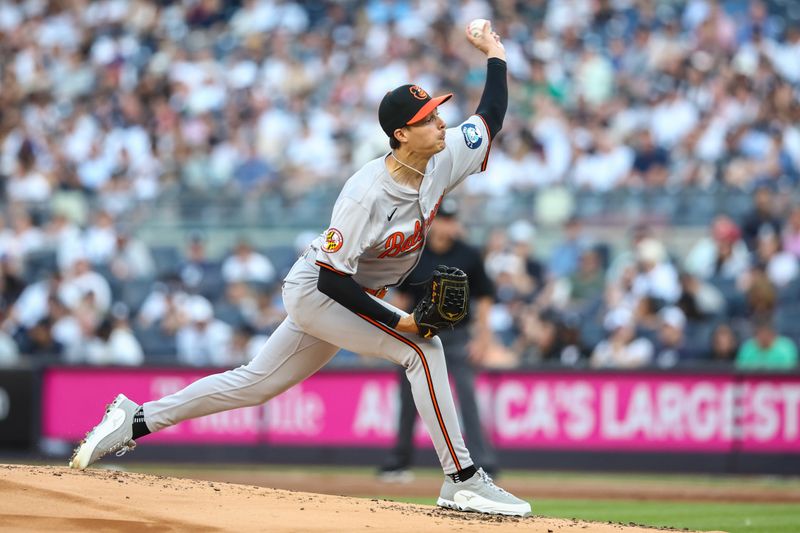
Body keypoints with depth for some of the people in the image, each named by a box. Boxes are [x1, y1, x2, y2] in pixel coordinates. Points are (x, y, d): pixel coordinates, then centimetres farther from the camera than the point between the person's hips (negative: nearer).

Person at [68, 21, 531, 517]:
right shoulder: (366, 195, -31)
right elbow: (333, 277, -28)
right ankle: (463, 480, -18)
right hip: (313, 291, -8)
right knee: (422, 347, -21)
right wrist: (397, 321, -30)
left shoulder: (443, 159, -10)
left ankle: (137, 420, 24)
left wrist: (495, 54, 6)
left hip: (347, 297, 8)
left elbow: (491, 116, 8)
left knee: (256, 383, 15)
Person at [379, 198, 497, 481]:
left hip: (456, 336, -2)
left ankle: (482, 463, -16)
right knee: (410, 400, 9)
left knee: (467, 397, -14)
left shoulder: (468, 256, -4)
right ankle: (399, 462, 23)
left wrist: (482, 335, -6)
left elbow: (484, 297, 1)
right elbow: (402, 295, 9)